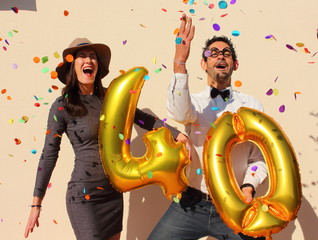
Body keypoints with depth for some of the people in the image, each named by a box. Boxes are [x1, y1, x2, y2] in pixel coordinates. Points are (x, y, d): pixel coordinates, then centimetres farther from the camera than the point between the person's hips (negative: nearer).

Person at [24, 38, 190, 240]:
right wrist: (36, 204, -5)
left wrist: (176, 134, -6)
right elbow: (49, 156, -6)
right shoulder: (62, 107, -9)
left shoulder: (109, 98, 3)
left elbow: (143, 119, 7)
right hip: (84, 196, -5)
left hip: (114, 193, 5)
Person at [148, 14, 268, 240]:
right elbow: (180, 114, -23)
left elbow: (259, 158, 5)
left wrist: (248, 187, -14)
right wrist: (180, 61, -31)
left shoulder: (251, 105, 6)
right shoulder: (194, 101, 4)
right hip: (192, 205, 0)